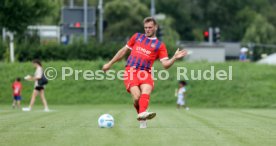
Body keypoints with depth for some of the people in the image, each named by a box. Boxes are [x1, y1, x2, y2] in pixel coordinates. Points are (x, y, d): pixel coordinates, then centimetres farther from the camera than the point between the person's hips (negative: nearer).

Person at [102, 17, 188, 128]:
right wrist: (110, 64, 29)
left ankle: (142, 114, -52)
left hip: (145, 73, 0)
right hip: (130, 71, 1)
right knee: (137, 96, -22)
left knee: (146, 91, -32)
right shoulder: (137, 37, 20)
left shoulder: (159, 45, 13)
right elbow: (124, 50, 28)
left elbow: (165, 64, 2)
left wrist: (174, 58, -17)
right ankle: (142, 120, -3)